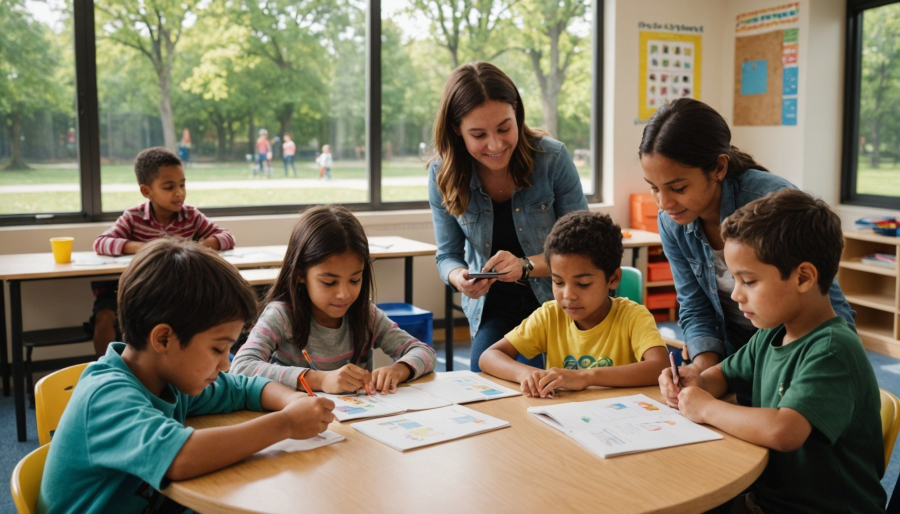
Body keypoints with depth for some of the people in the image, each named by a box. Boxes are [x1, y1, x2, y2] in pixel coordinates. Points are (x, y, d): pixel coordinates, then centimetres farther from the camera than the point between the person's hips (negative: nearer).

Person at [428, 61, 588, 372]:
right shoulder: (442, 175, -11)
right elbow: (448, 255, -2)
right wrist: (459, 277, -27)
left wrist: (526, 265, -31)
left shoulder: (553, 158, -18)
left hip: (555, 304, -2)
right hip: (492, 309, 2)